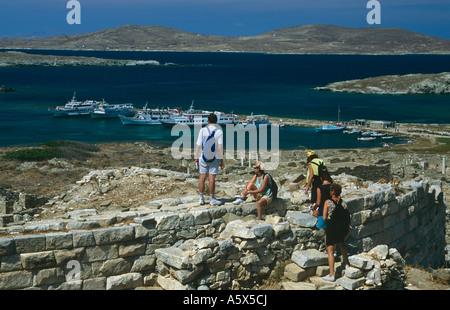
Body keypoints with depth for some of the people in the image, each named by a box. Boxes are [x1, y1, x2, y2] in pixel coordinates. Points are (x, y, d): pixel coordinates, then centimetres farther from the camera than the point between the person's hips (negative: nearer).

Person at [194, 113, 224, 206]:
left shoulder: (203, 130, -2)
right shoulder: (219, 131, -4)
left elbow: (198, 145, -3)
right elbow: (220, 147, -8)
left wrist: (196, 158, 4)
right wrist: (222, 160, -4)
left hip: (203, 157, 1)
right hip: (214, 158, -1)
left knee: (202, 177, 8)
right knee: (211, 178, -1)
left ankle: (201, 198, 11)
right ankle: (212, 199, 3)